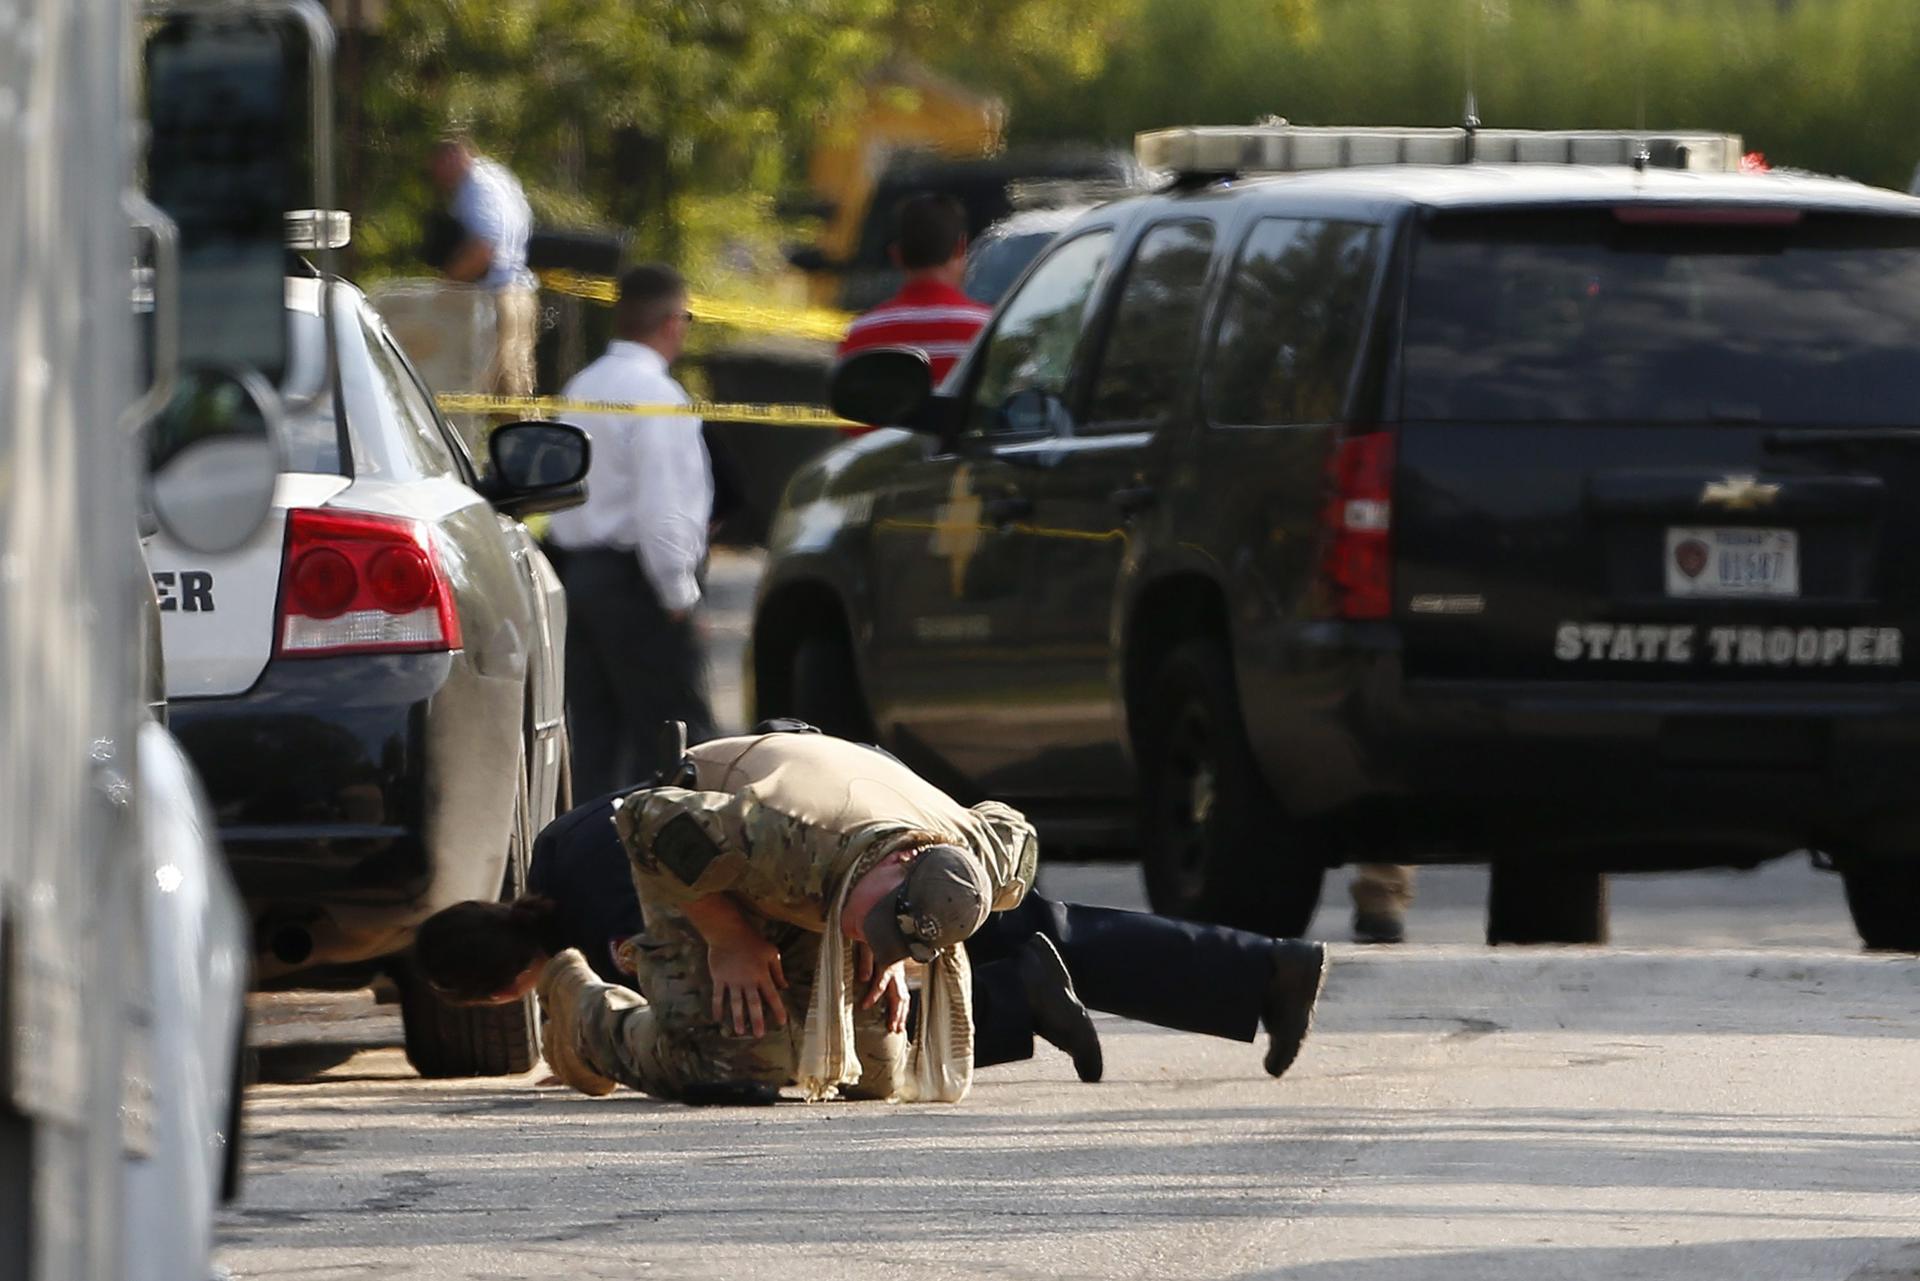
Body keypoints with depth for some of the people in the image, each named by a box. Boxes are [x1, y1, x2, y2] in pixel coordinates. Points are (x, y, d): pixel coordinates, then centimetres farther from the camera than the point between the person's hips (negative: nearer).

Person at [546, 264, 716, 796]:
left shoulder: (581, 388, 14)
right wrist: (678, 594, -14)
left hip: (578, 568, 9)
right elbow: (661, 506, -20)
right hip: (635, 584, -9)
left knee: (593, 732, 10)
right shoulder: (654, 394, -14)